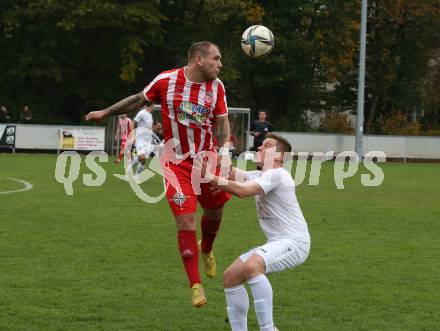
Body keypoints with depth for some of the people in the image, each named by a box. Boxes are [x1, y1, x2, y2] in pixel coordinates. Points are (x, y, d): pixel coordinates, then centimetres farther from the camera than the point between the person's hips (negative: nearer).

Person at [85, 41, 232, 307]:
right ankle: (195, 285, -4)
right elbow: (140, 100, 7)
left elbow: (222, 121, 5)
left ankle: (206, 250, 48)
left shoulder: (217, 86, -2)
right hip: (176, 163, -3)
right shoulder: (166, 81, -10)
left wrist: (224, 150, -11)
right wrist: (105, 113, 15)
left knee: (215, 212, 12)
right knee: (186, 220, -10)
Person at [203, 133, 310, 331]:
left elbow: (242, 190, -25)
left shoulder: (276, 174, -13)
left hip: (294, 242, -10)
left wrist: (211, 178, -20)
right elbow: (234, 174, 5)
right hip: (277, 243, 10)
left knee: (252, 266, -35)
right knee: (230, 277, 6)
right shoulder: (259, 176, 19)